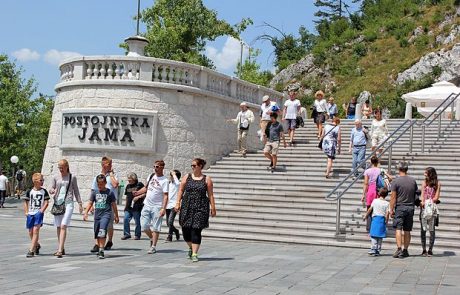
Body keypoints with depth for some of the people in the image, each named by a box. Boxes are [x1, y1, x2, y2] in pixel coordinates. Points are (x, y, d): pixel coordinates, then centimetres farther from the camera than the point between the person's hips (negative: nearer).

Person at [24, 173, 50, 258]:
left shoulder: (44, 191, 2)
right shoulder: (29, 192, 4)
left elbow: (46, 202, 1)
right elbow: (26, 202, 10)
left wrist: (42, 210, -11)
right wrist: (26, 212, 1)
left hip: (39, 213, -3)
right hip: (30, 213, 3)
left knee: (36, 230, -14)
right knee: (31, 232, 10)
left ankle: (31, 250, -14)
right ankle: (37, 245, 36)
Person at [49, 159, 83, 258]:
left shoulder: (72, 177, 5)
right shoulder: (56, 177, 10)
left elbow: (76, 191, 11)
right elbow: (51, 189, 14)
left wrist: (80, 203, 8)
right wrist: (52, 191, -11)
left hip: (68, 203, -4)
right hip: (57, 203, 4)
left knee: (63, 226, -14)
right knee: (58, 227, 8)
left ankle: (60, 250, -20)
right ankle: (61, 249, 21)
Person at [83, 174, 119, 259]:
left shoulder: (110, 192, -2)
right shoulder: (95, 192, 8)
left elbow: (113, 205, 4)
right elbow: (90, 203, 11)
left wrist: (116, 216, 9)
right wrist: (85, 213, 0)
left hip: (106, 215, -5)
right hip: (97, 215, 5)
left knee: (102, 232, -20)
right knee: (97, 235, 11)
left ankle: (101, 251, -20)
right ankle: (99, 249, 27)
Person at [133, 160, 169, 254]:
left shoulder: (164, 180, -10)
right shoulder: (151, 176, 9)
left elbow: (165, 196, -15)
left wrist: (163, 208, -24)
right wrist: (135, 193, 13)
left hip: (157, 207, -6)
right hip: (147, 205, 6)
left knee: (155, 228, -2)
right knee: (144, 226, 6)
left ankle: (153, 246, 4)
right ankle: (152, 239, 29)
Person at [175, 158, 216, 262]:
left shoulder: (207, 179, 3)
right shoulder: (187, 177, 9)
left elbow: (210, 195, 3)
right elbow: (181, 191, 8)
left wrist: (213, 208, -1)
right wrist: (178, 203, -2)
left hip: (200, 208, -3)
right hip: (186, 207, 3)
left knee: (196, 230, -7)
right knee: (186, 229, 3)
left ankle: (194, 254, -1)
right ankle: (190, 247, 31)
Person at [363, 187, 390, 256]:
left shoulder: (375, 201, 0)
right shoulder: (387, 203, -1)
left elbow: (370, 209, 1)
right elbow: (387, 213, -7)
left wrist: (365, 216, 12)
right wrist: (386, 221, 6)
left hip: (375, 218, -1)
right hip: (382, 220, 1)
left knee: (373, 235, 0)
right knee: (380, 237, 8)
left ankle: (373, 249, -12)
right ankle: (378, 250, 10)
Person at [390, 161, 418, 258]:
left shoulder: (396, 181, -8)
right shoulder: (413, 180, 6)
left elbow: (393, 197, -8)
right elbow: (415, 195, 14)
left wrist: (391, 209, -3)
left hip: (400, 207, -4)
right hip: (410, 208, 4)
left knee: (398, 229, -5)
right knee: (407, 230, 9)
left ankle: (399, 249, -16)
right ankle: (405, 250, 14)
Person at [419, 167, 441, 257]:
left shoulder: (437, 184, 2)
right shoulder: (424, 183, 10)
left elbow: (436, 198, -1)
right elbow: (422, 195, 4)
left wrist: (429, 202, -10)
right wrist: (422, 201, -13)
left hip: (432, 207, -2)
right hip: (424, 207, 2)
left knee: (431, 229, -2)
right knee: (423, 229, 0)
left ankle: (430, 250, 3)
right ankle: (424, 250, 5)